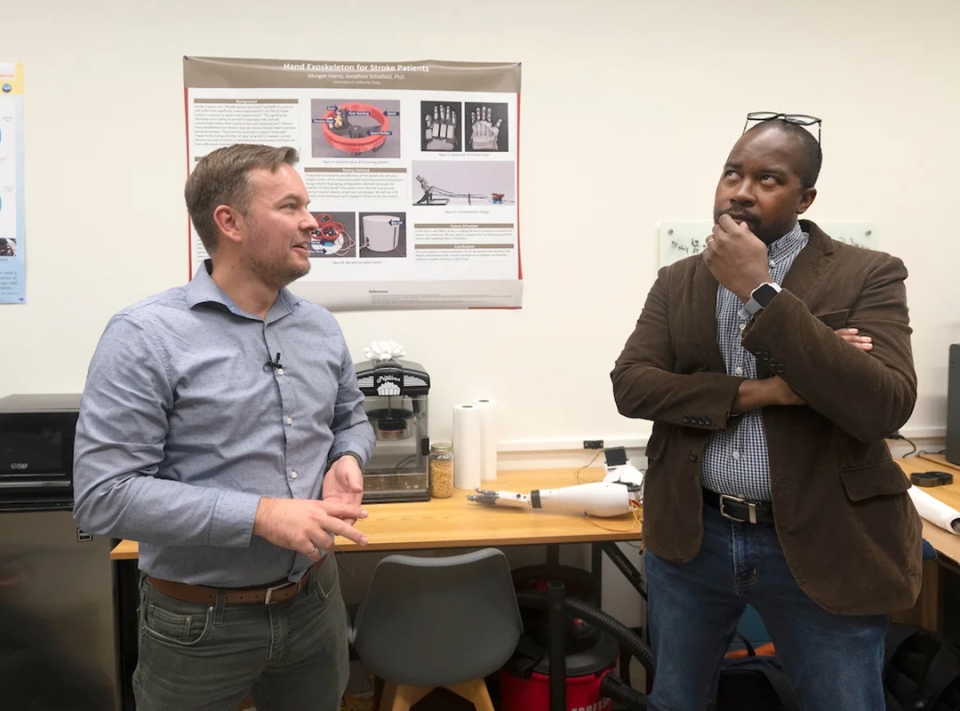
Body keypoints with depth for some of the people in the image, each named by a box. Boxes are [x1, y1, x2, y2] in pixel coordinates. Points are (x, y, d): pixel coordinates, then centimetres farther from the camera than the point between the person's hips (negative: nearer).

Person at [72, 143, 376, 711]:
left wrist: (347, 460, -8)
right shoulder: (146, 337, -16)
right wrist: (259, 515, -26)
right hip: (200, 622, -5)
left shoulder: (322, 328, 2)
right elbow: (103, 495, -20)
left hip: (316, 600, 5)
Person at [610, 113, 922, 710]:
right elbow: (630, 385, -8)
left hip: (822, 546, -2)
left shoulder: (868, 275, -6)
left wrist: (761, 290, -23)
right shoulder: (677, 281, 4)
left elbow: (885, 407, -20)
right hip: (692, 536, 3)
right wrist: (761, 392, -19)